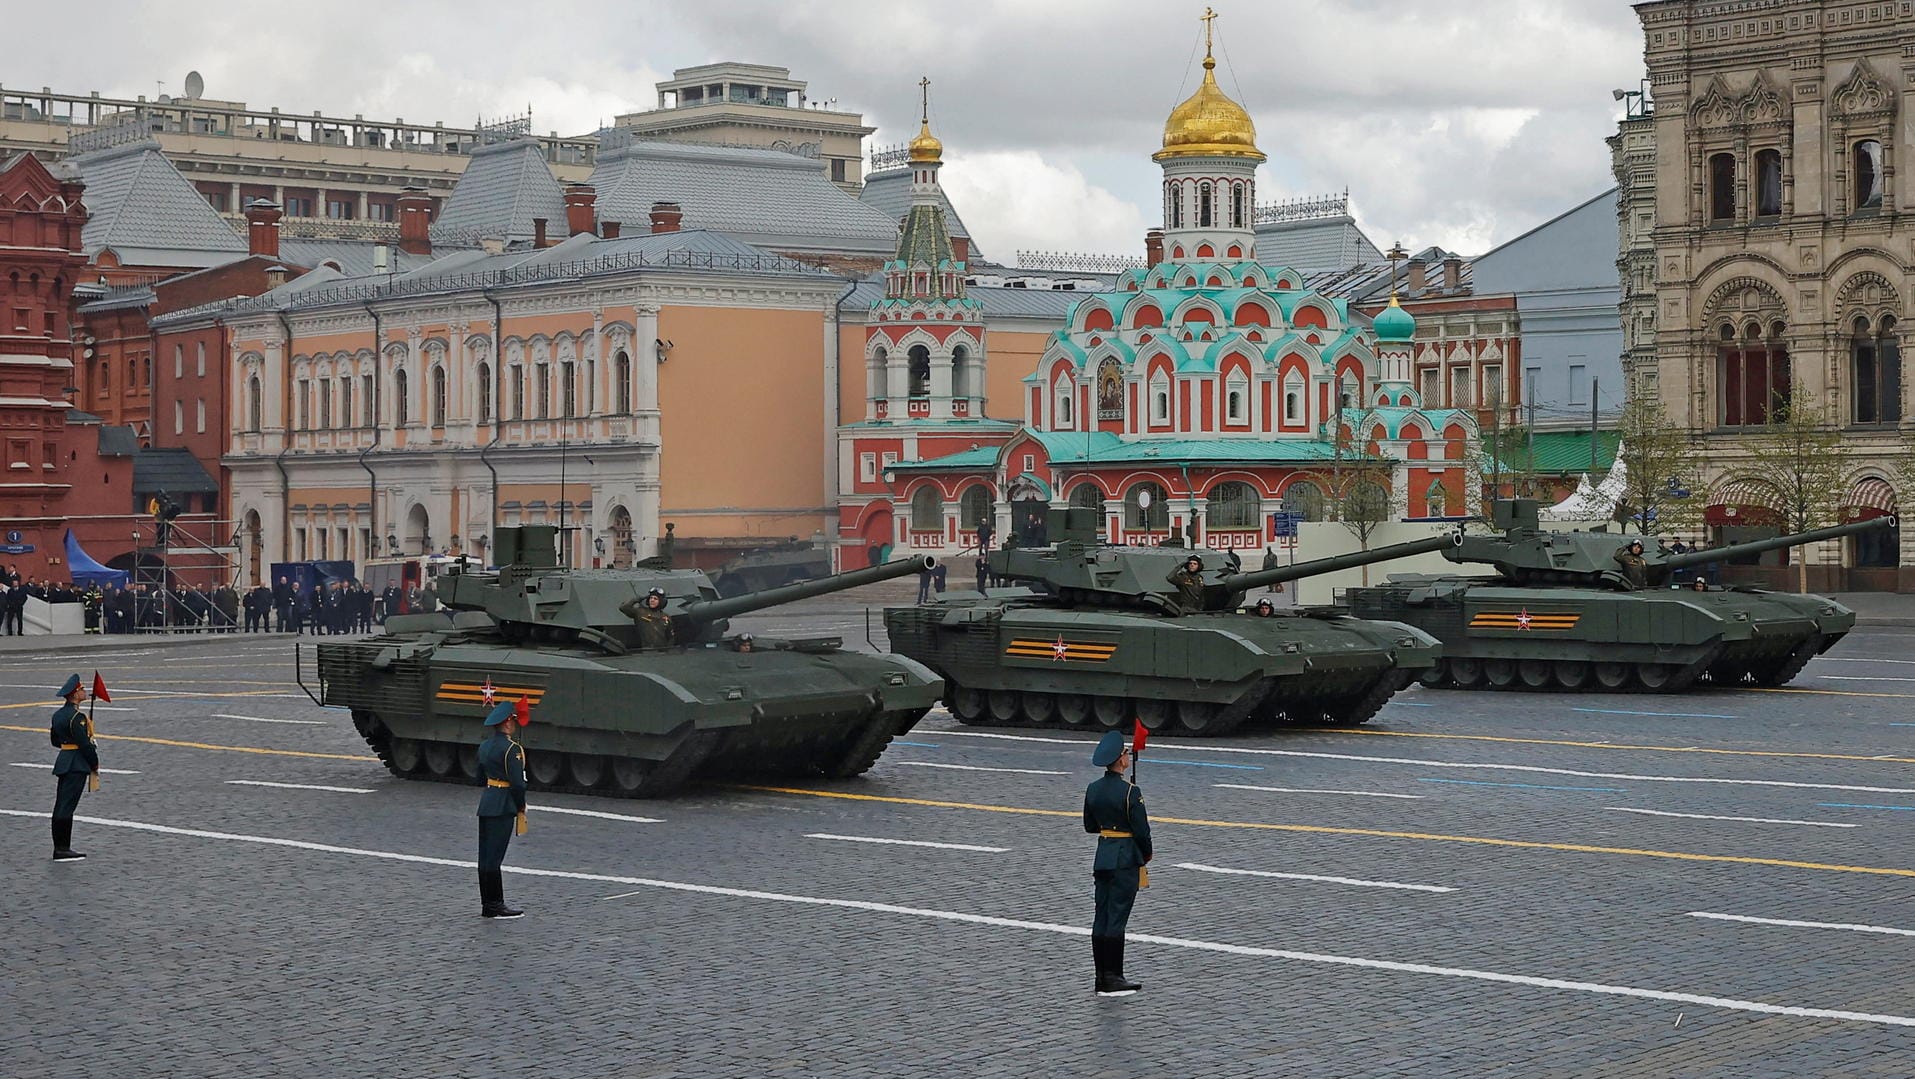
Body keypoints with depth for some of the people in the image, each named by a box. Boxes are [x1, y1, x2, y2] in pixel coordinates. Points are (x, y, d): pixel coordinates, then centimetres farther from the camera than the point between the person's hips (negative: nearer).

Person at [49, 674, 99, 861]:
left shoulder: (58, 715, 12)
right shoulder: (76, 717, -17)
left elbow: (55, 741, 20)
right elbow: (84, 744, -18)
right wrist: (95, 764, -6)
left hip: (63, 762, 9)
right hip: (76, 766, -9)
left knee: (61, 806, 10)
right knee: (67, 806, -9)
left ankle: (60, 847, 15)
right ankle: (62, 849, -9)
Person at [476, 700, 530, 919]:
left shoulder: (484, 746, 11)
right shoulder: (512, 749, -15)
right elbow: (517, 783, -17)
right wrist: (521, 808, -5)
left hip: (485, 803, 8)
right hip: (503, 808, -8)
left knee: (486, 856, 10)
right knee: (494, 857, -6)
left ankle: (487, 904, 16)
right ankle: (495, 905, -2)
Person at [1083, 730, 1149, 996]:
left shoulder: (1093, 789, 4)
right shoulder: (1129, 791, -17)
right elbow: (1141, 830, -14)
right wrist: (1147, 853, 3)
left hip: (1103, 856, 7)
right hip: (1126, 858, -7)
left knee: (1101, 917, 9)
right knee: (1117, 918, -4)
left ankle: (1102, 977, 15)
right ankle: (1112, 979, -2)